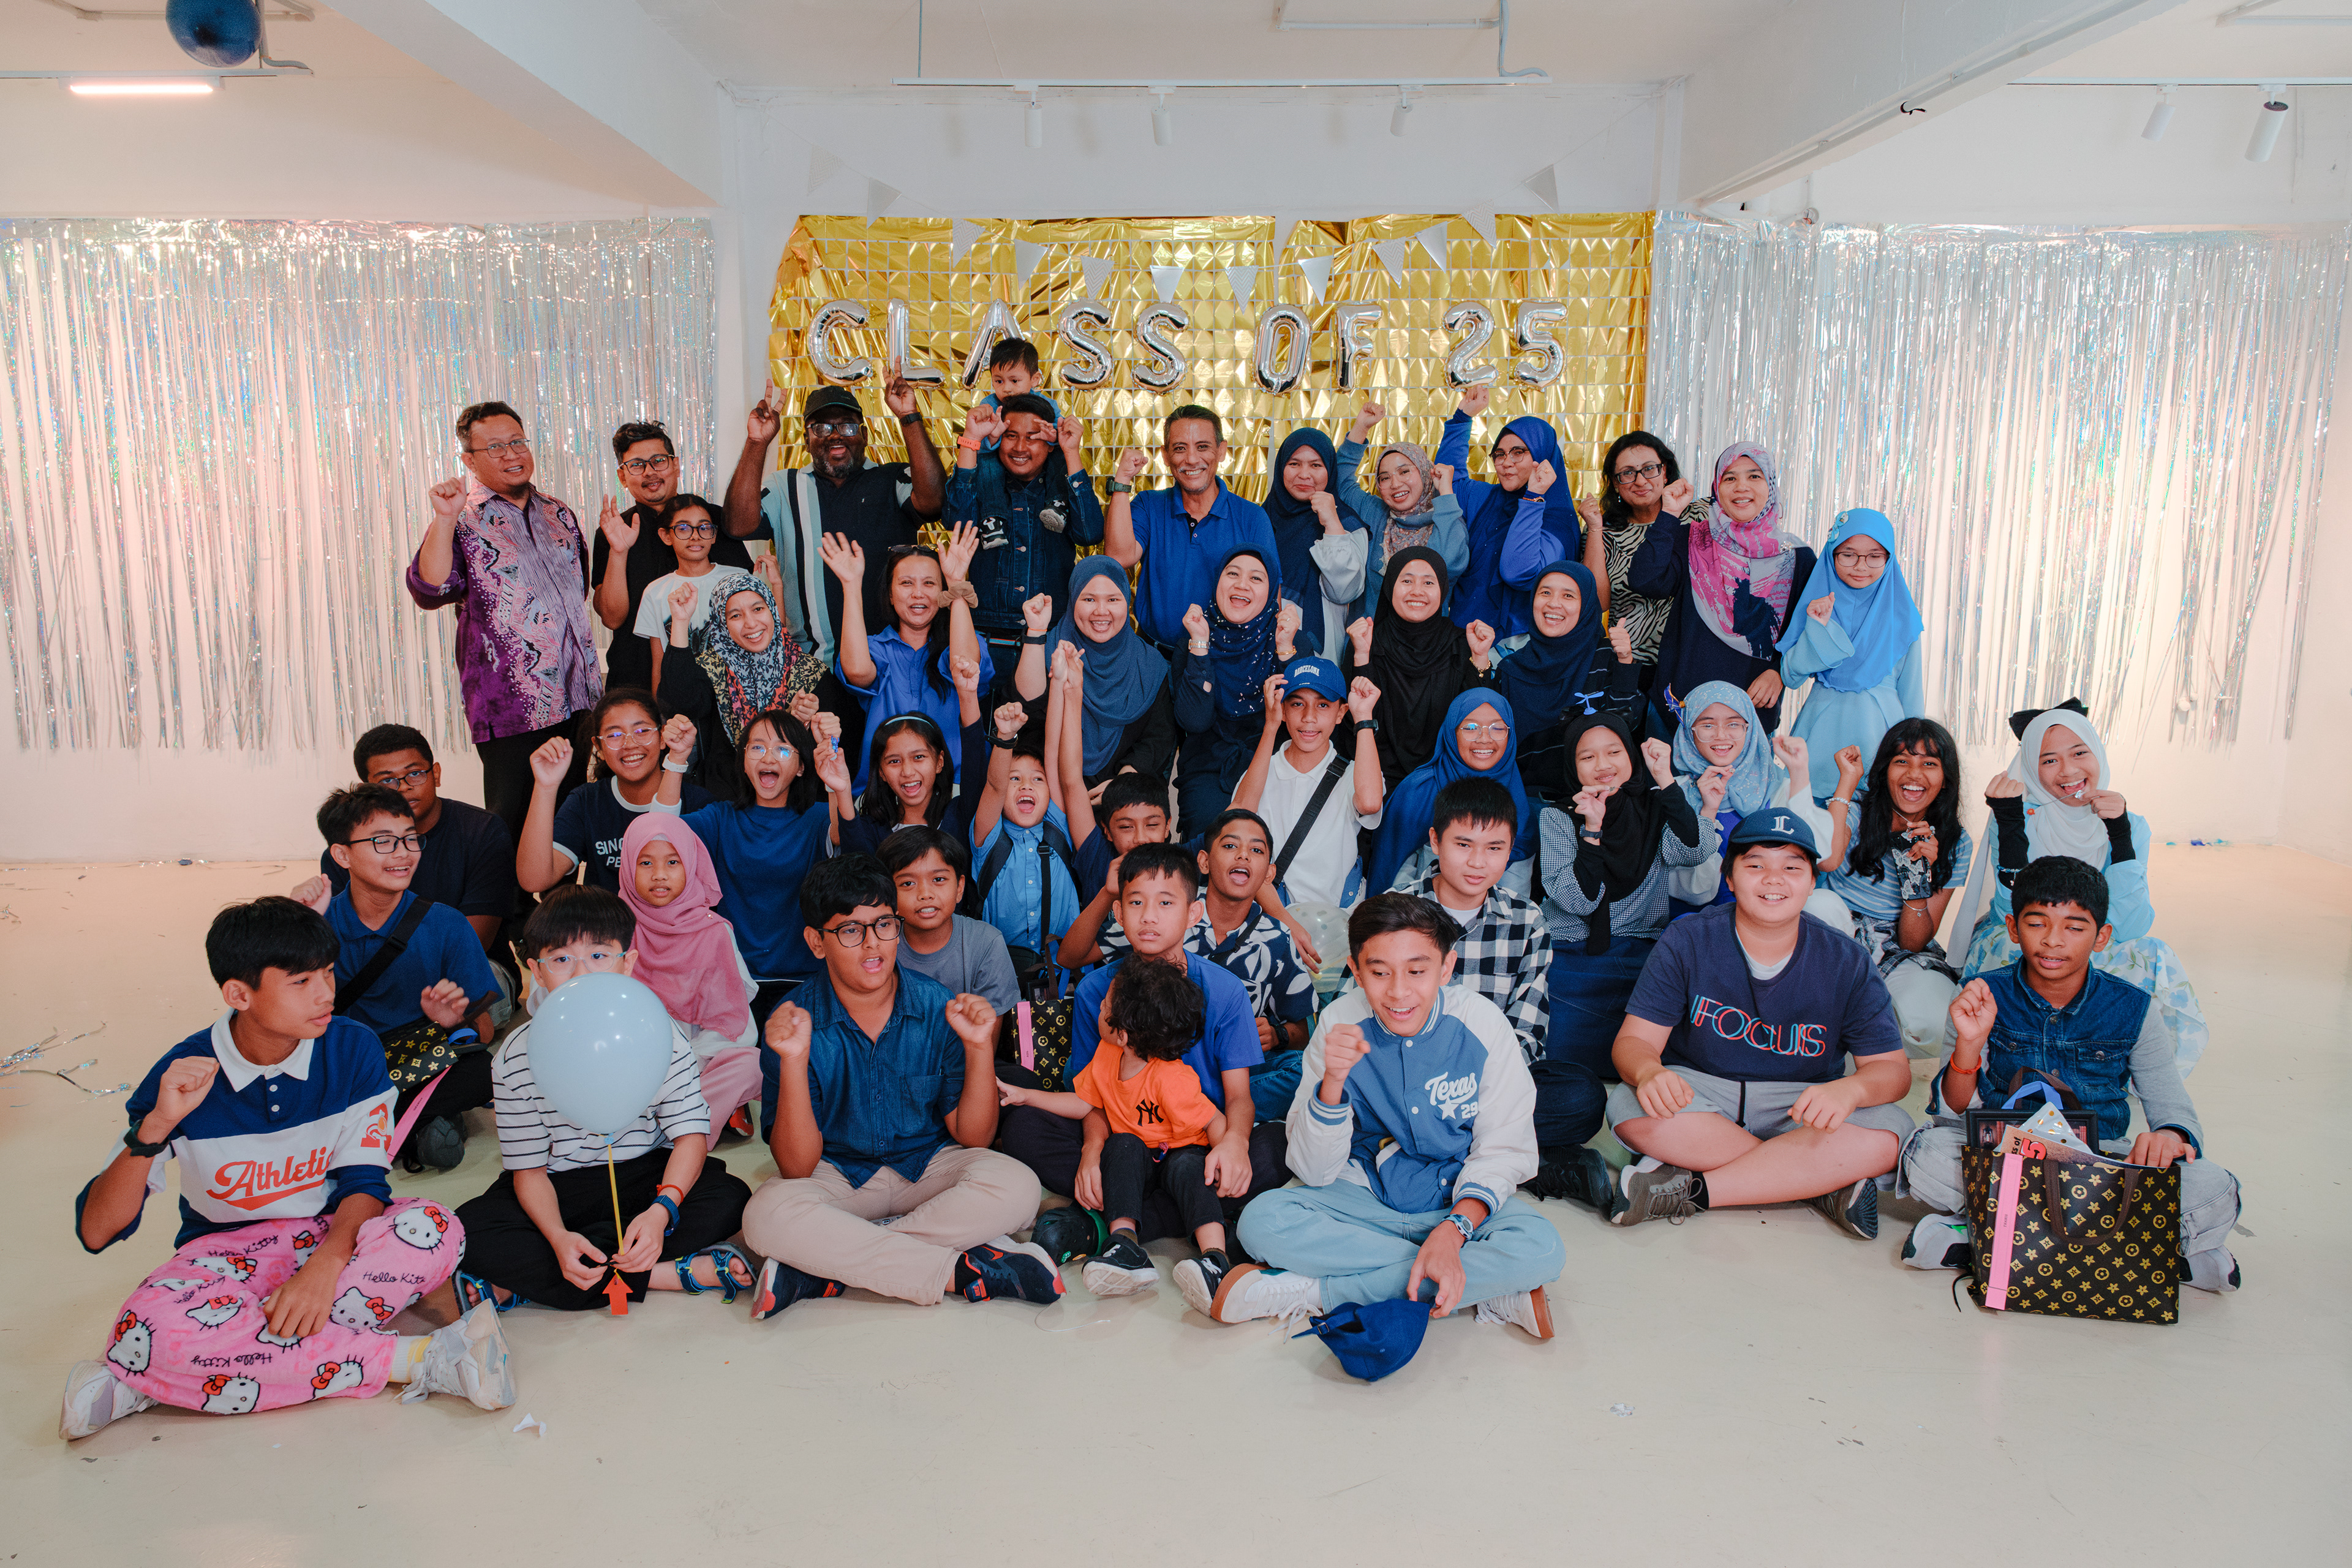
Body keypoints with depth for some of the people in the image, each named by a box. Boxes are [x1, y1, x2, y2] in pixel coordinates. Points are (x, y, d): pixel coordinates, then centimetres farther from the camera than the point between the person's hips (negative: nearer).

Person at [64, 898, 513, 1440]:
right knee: (145, 1331, -35)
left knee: (432, 1229, -32)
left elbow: (364, 1180, -6)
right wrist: (157, 1126, -30)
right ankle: (409, 1359, -31)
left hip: (332, 1238, 1)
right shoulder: (184, 1074, -12)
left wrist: (325, 1264, -27)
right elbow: (96, 1231, -13)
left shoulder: (353, 1048, -9)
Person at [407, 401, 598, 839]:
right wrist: (445, 519, -25)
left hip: (578, 700, 5)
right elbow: (431, 591, -19)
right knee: (514, 829, -1)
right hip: (511, 707, -5)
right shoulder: (462, 523, -2)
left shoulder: (558, 514, 14)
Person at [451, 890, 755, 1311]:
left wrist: (661, 1211, -31)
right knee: (468, 1233, -27)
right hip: (559, 1188, -1)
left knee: (730, 1198, -27)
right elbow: (528, 1168, -8)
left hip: (645, 1174, 1)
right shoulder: (518, 1054, -11)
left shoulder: (660, 1033, -11)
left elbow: (691, 1133, -12)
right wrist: (558, 1237, -28)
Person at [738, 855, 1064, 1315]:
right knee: (768, 1215, -33)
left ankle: (823, 1268, -23)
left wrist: (980, 1047, -21)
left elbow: (973, 1136, -6)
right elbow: (797, 1168, -17)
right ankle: (966, 1271, -27)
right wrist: (794, 1062, -30)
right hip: (838, 1174, -1)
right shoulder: (793, 1023, -12)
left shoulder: (937, 1008, -8)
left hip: (929, 1167, 2)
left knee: (1015, 1188, -28)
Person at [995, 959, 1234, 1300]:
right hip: (1137, 1160, 5)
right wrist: (1022, 1095, 7)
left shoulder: (1171, 1079, -27)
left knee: (1186, 1166, -36)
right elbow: (1084, 1104, 10)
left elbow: (1216, 1122, -21)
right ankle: (1125, 1246, -41)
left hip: (1180, 1154, -5)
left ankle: (1215, 1259, -49)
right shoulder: (1107, 1056, -5)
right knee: (1124, 1145, -26)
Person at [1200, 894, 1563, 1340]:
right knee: (1262, 1221, -27)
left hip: (1462, 1201, 0)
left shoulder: (1481, 1023, -13)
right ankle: (1486, 1290, -24)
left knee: (1542, 1248, -32)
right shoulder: (1339, 1024, -11)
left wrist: (1454, 1229, -27)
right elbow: (1315, 1172, -10)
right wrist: (1332, 1081, -28)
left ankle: (1307, 1292, -24)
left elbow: (1503, 1149, -9)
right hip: (1367, 1198, 1)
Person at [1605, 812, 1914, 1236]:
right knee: (1630, 1106, -33)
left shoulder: (1846, 963, -4)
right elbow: (1635, 1039, -9)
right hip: (1699, 1095, -1)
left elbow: (1892, 1068, -6)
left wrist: (1850, 1089, -32)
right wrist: (1648, 1072, -36)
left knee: (1889, 1133, -28)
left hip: (1799, 1110, 1)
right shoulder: (1686, 942, -6)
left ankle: (1688, 1189, -26)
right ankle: (1822, 1184, -23)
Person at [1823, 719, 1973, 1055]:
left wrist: (1918, 873, -20)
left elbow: (1913, 943, -4)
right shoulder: (1855, 814, -4)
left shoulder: (1956, 845, 0)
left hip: (1903, 953, 1)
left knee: (1926, 1026, -33)